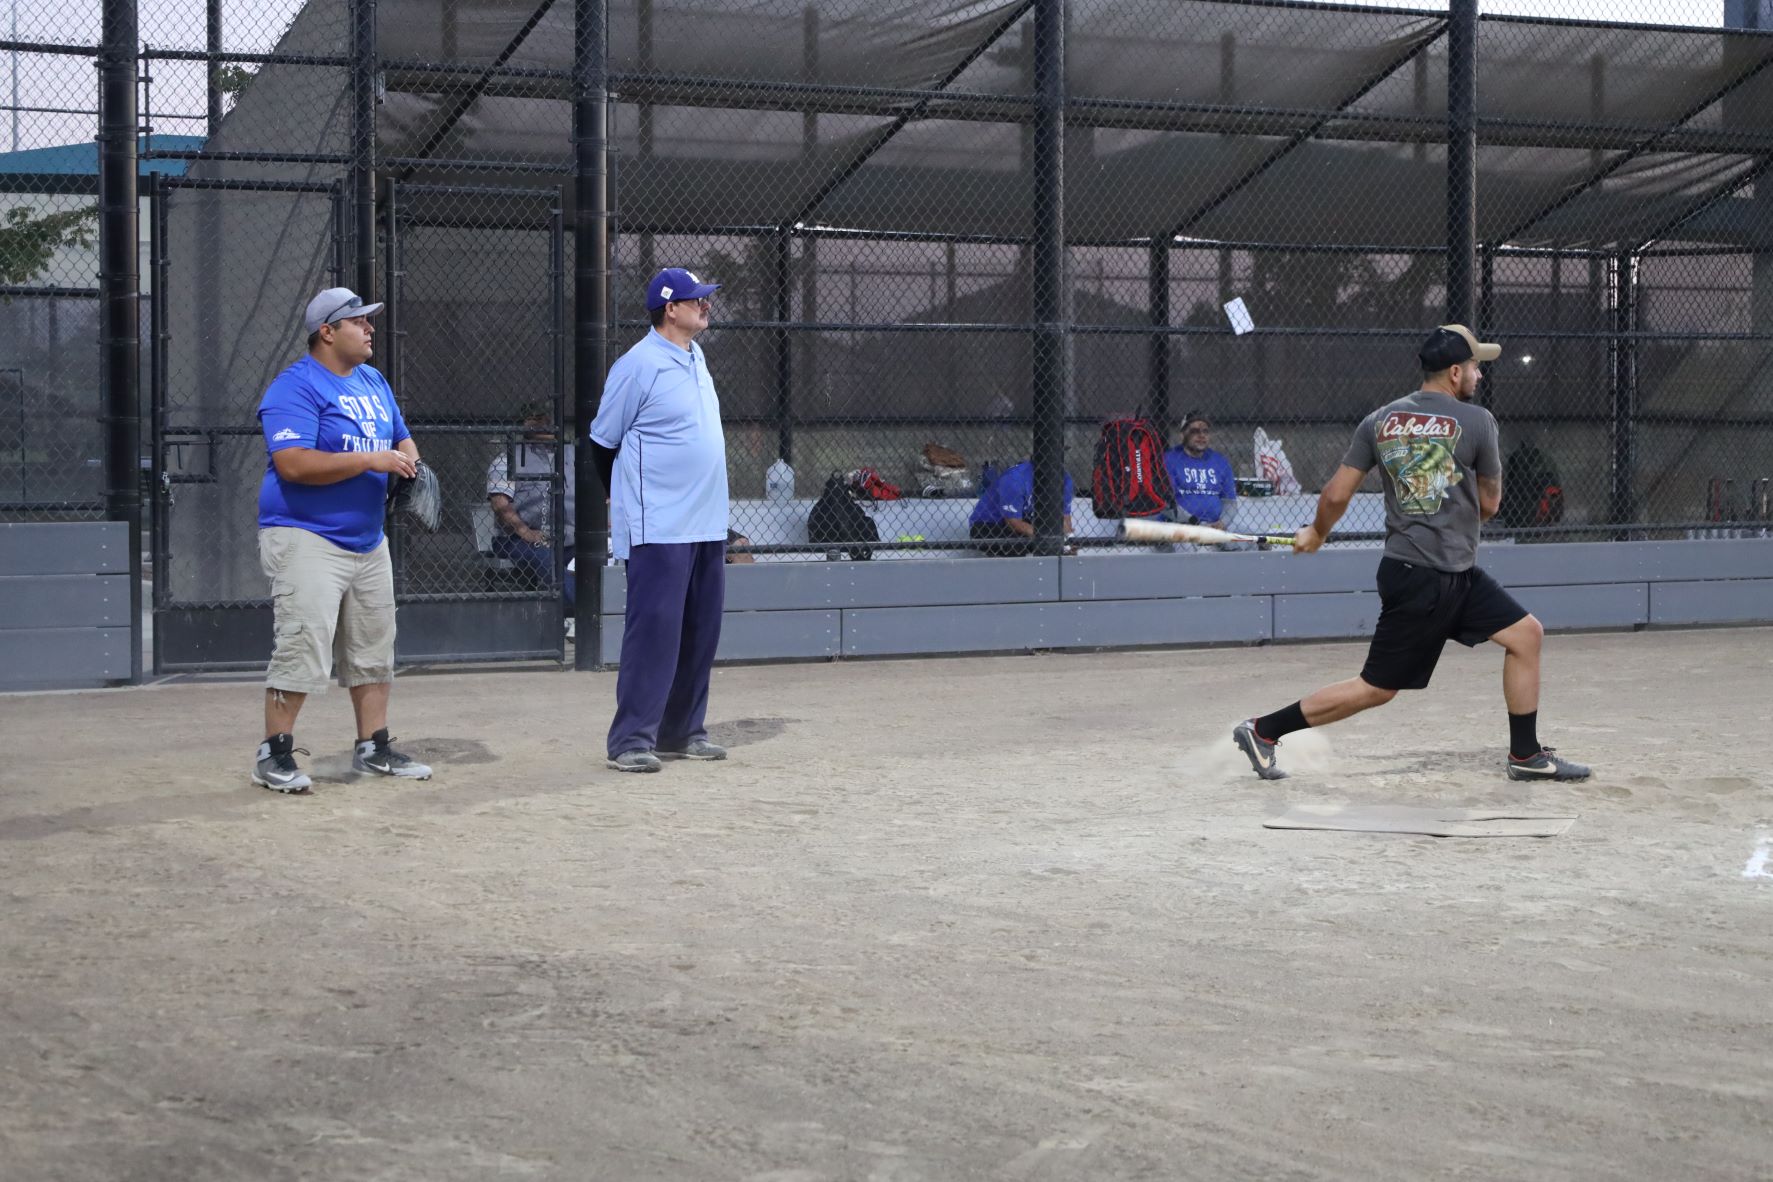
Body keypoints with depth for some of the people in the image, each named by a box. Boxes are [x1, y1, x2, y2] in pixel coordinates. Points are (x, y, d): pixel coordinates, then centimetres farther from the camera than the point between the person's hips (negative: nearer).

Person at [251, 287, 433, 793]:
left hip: (368, 541, 9)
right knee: (302, 647, -14)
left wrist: (409, 460, 0)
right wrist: (370, 460, -24)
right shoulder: (295, 387, -13)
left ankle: (373, 747, 24)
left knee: (373, 650, 14)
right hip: (306, 538, -9)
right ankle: (274, 755, -6)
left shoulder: (374, 382, 14)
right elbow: (293, 465, -24)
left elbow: (400, 438, 25)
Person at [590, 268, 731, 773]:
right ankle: (632, 740, -6)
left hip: (707, 525, 8)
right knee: (653, 631, -9)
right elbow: (603, 442, -5)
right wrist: (627, 502, 6)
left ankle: (681, 731, 21)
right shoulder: (639, 365, -12)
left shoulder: (695, 358, 13)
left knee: (698, 632, 12)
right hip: (659, 529, -8)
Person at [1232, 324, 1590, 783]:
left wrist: (1316, 534, 24)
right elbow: (1489, 504, 1)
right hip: (1421, 579, -8)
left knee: (1526, 634, 12)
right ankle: (1263, 730, 6)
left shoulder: (1379, 421, 5)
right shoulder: (1476, 421, -10)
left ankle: (1526, 755, 18)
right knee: (1377, 687, 0)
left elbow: (1336, 495, 5)